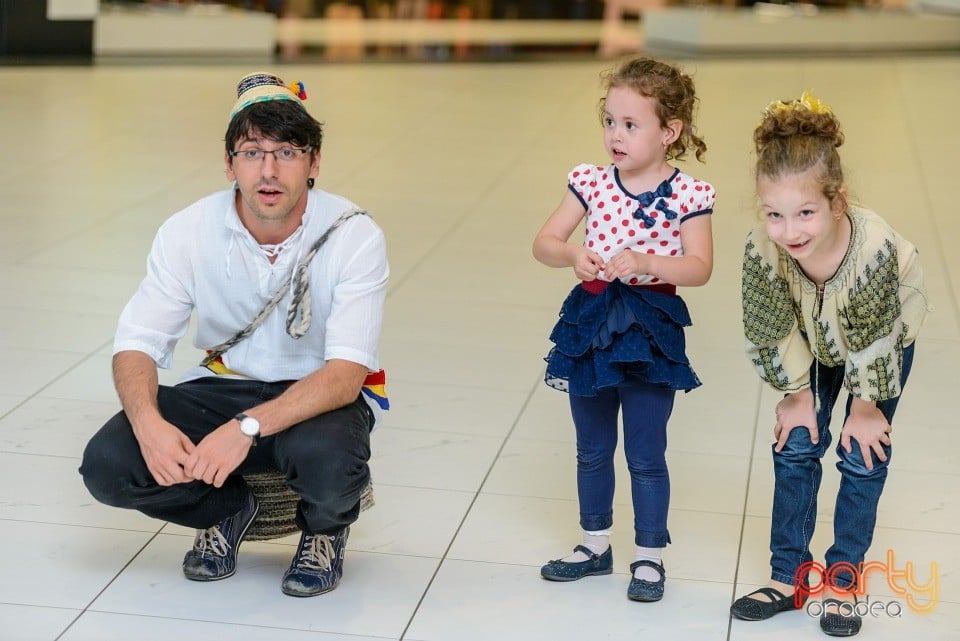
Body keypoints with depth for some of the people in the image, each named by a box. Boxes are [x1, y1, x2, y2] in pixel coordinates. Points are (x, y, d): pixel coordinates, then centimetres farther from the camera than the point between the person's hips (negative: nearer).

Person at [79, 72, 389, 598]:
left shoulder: (355, 237, -19)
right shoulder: (188, 232, -10)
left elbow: (346, 371, -24)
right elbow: (137, 342, -8)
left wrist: (248, 427, -38)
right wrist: (148, 421, -31)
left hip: (321, 393, -3)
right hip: (223, 386, 3)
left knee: (326, 458, -38)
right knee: (108, 464, -21)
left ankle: (325, 530, 2)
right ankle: (227, 510, 11)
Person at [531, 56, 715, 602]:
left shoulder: (688, 194, -9)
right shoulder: (592, 182, -1)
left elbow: (700, 268, -15)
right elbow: (543, 243, -1)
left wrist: (643, 262, -29)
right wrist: (573, 255, -23)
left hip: (652, 330, -4)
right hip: (592, 322, 4)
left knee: (646, 455, 4)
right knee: (592, 449, 16)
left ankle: (650, 556, 20)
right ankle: (596, 545, 33)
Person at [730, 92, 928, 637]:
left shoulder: (876, 249, -44)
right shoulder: (763, 250, -37)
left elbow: (874, 342, -28)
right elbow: (775, 332, -18)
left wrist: (865, 407, -15)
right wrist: (797, 396, -7)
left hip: (887, 335, -2)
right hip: (815, 341, 3)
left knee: (864, 456, 1)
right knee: (796, 447, 3)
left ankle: (843, 578, 18)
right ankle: (789, 576, 17)